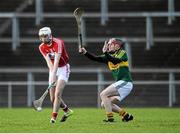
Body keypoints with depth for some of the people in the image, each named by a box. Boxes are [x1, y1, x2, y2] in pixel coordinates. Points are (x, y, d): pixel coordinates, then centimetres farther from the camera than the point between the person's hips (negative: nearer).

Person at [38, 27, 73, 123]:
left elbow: (57, 60, -31)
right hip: (53, 69, 6)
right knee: (53, 98, 2)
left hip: (63, 68, -6)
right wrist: (52, 74, -32)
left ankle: (53, 117, -16)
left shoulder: (58, 43, -21)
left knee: (57, 93, -20)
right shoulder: (42, 47, -5)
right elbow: (48, 61, -17)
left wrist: (54, 74, -40)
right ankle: (67, 110, 27)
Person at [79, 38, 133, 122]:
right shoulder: (109, 56, 15)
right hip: (120, 83, 9)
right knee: (104, 104, 6)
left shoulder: (122, 53, -5)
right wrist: (85, 53, -8)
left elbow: (116, 61, -26)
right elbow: (96, 58, 5)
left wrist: (106, 53, -35)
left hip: (125, 83, -9)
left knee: (103, 94, -16)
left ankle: (110, 118, -15)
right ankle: (126, 115, 11)